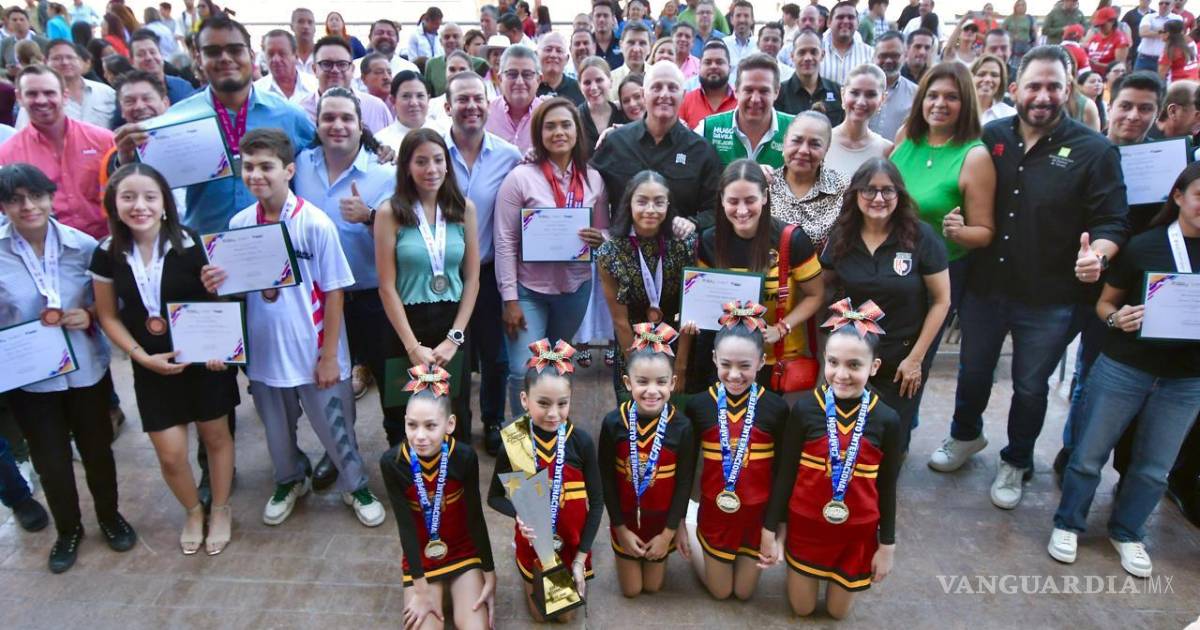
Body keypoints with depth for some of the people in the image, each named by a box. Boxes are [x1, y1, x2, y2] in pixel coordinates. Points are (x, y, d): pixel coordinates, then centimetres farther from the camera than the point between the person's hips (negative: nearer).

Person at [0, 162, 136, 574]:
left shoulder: (84, 245, -10)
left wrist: (90, 316, -19)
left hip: (87, 368, 0)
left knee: (97, 449, 17)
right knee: (50, 461, 14)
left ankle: (110, 516, 43)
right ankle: (68, 529, 40)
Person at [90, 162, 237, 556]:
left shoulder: (192, 245, -13)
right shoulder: (107, 255, -5)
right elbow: (108, 316, 4)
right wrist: (143, 356, -9)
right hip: (153, 367, 2)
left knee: (215, 436, 12)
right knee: (170, 454, 5)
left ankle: (221, 510, 36)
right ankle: (193, 511, 34)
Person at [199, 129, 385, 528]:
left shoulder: (316, 223, -15)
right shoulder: (239, 224, -3)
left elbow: (334, 293, -11)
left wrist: (329, 356, -11)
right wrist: (215, 285, -17)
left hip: (313, 352, -4)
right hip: (264, 351, 4)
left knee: (334, 427, 10)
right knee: (277, 429, 22)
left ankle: (355, 486, 34)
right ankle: (290, 480, 47)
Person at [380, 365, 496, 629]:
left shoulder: (464, 457, -21)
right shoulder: (392, 462, -21)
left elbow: (475, 517, -12)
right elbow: (406, 527, -17)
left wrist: (490, 577, -9)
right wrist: (422, 591, -17)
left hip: (464, 553, 0)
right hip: (420, 558, 1)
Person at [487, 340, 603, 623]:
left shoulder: (581, 441, -19)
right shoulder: (513, 444, -19)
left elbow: (596, 501, -10)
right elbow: (495, 497, -4)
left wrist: (581, 557, -11)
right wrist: (519, 515, -26)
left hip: (572, 542, 0)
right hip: (533, 542, 0)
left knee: (566, 613, 18)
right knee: (540, 613, 18)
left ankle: (572, 574, 45)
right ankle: (531, 585, 47)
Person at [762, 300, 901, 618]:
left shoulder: (887, 420, -13)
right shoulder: (805, 408, -16)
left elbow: (887, 487, -3)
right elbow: (785, 473, -9)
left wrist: (887, 545, 2)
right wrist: (770, 530, -5)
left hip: (857, 531, 1)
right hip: (805, 525, 0)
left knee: (839, 611, 18)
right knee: (802, 608, 16)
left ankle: (851, 576, 46)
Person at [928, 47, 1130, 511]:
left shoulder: (1094, 151, -8)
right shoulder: (992, 137, -1)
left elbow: (1112, 223, -9)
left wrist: (1097, 255, -28)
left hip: (1049, 300, -2)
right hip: (984, 286, 2)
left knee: (1030, 387, 15)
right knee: (973, 373, 20)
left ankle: (1015, 464, 38)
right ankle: (966, 436, 48)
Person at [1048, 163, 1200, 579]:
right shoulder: (1145, 245, -7)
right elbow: (1105, 302, 1)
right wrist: (1117, 318, -20)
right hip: (1123, 370, -3)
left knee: (1154, 467, 14)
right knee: (1089, 453, 7)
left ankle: (1127, 533, 34)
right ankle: (1067, 524, 26)